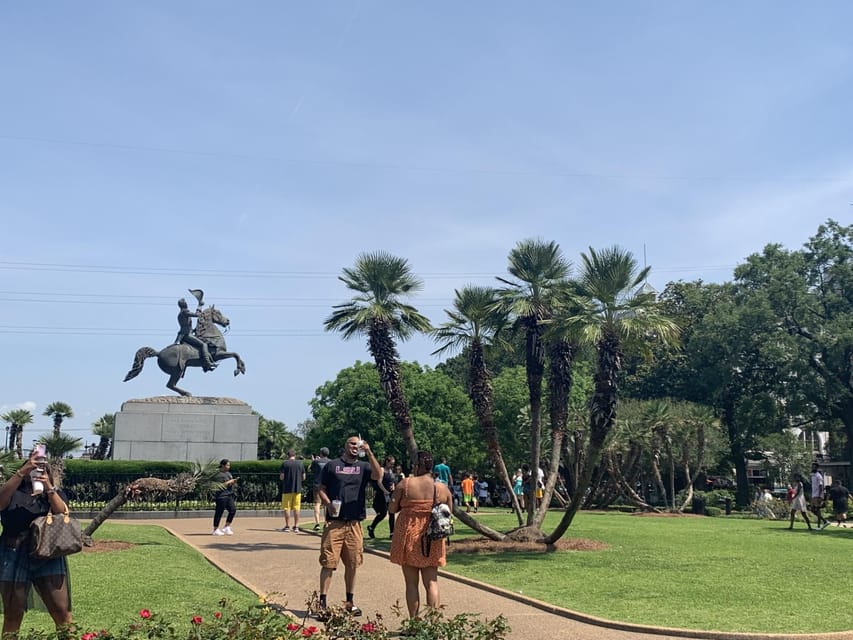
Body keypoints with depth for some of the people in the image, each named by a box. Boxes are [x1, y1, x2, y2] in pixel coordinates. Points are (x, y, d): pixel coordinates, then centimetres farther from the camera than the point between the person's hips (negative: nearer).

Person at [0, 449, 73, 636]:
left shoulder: (55, 494, 14)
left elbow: (62, 513, -5)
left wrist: (48, 487, -14)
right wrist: (22, 472, -21)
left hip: (49, 556, 1)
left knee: (61, 610, -7)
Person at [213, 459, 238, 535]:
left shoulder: (228, 473, 18)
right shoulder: (218, 475, -12)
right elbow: (219, 486, -19)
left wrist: (233, 482, 3)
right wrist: (229, 482, -16)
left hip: (229, 495, 9)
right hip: (221, 496, -9)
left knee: (233, 510, 3)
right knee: (219, 512, -2)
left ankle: (226, 527, 14)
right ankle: (216, 530, 8)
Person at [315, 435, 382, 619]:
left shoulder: (363, 466, 10)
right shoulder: (332, 465, 6)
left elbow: (378, 475, -10)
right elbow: (322, 489, 8)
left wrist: (369, 453, -17)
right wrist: (328, 504, -11)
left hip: (355, 523, 3)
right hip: (334, 521, -2)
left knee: (352, 564, 10)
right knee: (328, 563, -5)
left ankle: (350, 602, 22)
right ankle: (322, 604, -1)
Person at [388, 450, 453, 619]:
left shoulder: (406, 484, -7)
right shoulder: (443, 488, 1)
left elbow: (392, 508, -4)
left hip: (409, 538, -2)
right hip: (432, 541, 2)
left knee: (412, 583, 5)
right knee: (431, 582, 7)